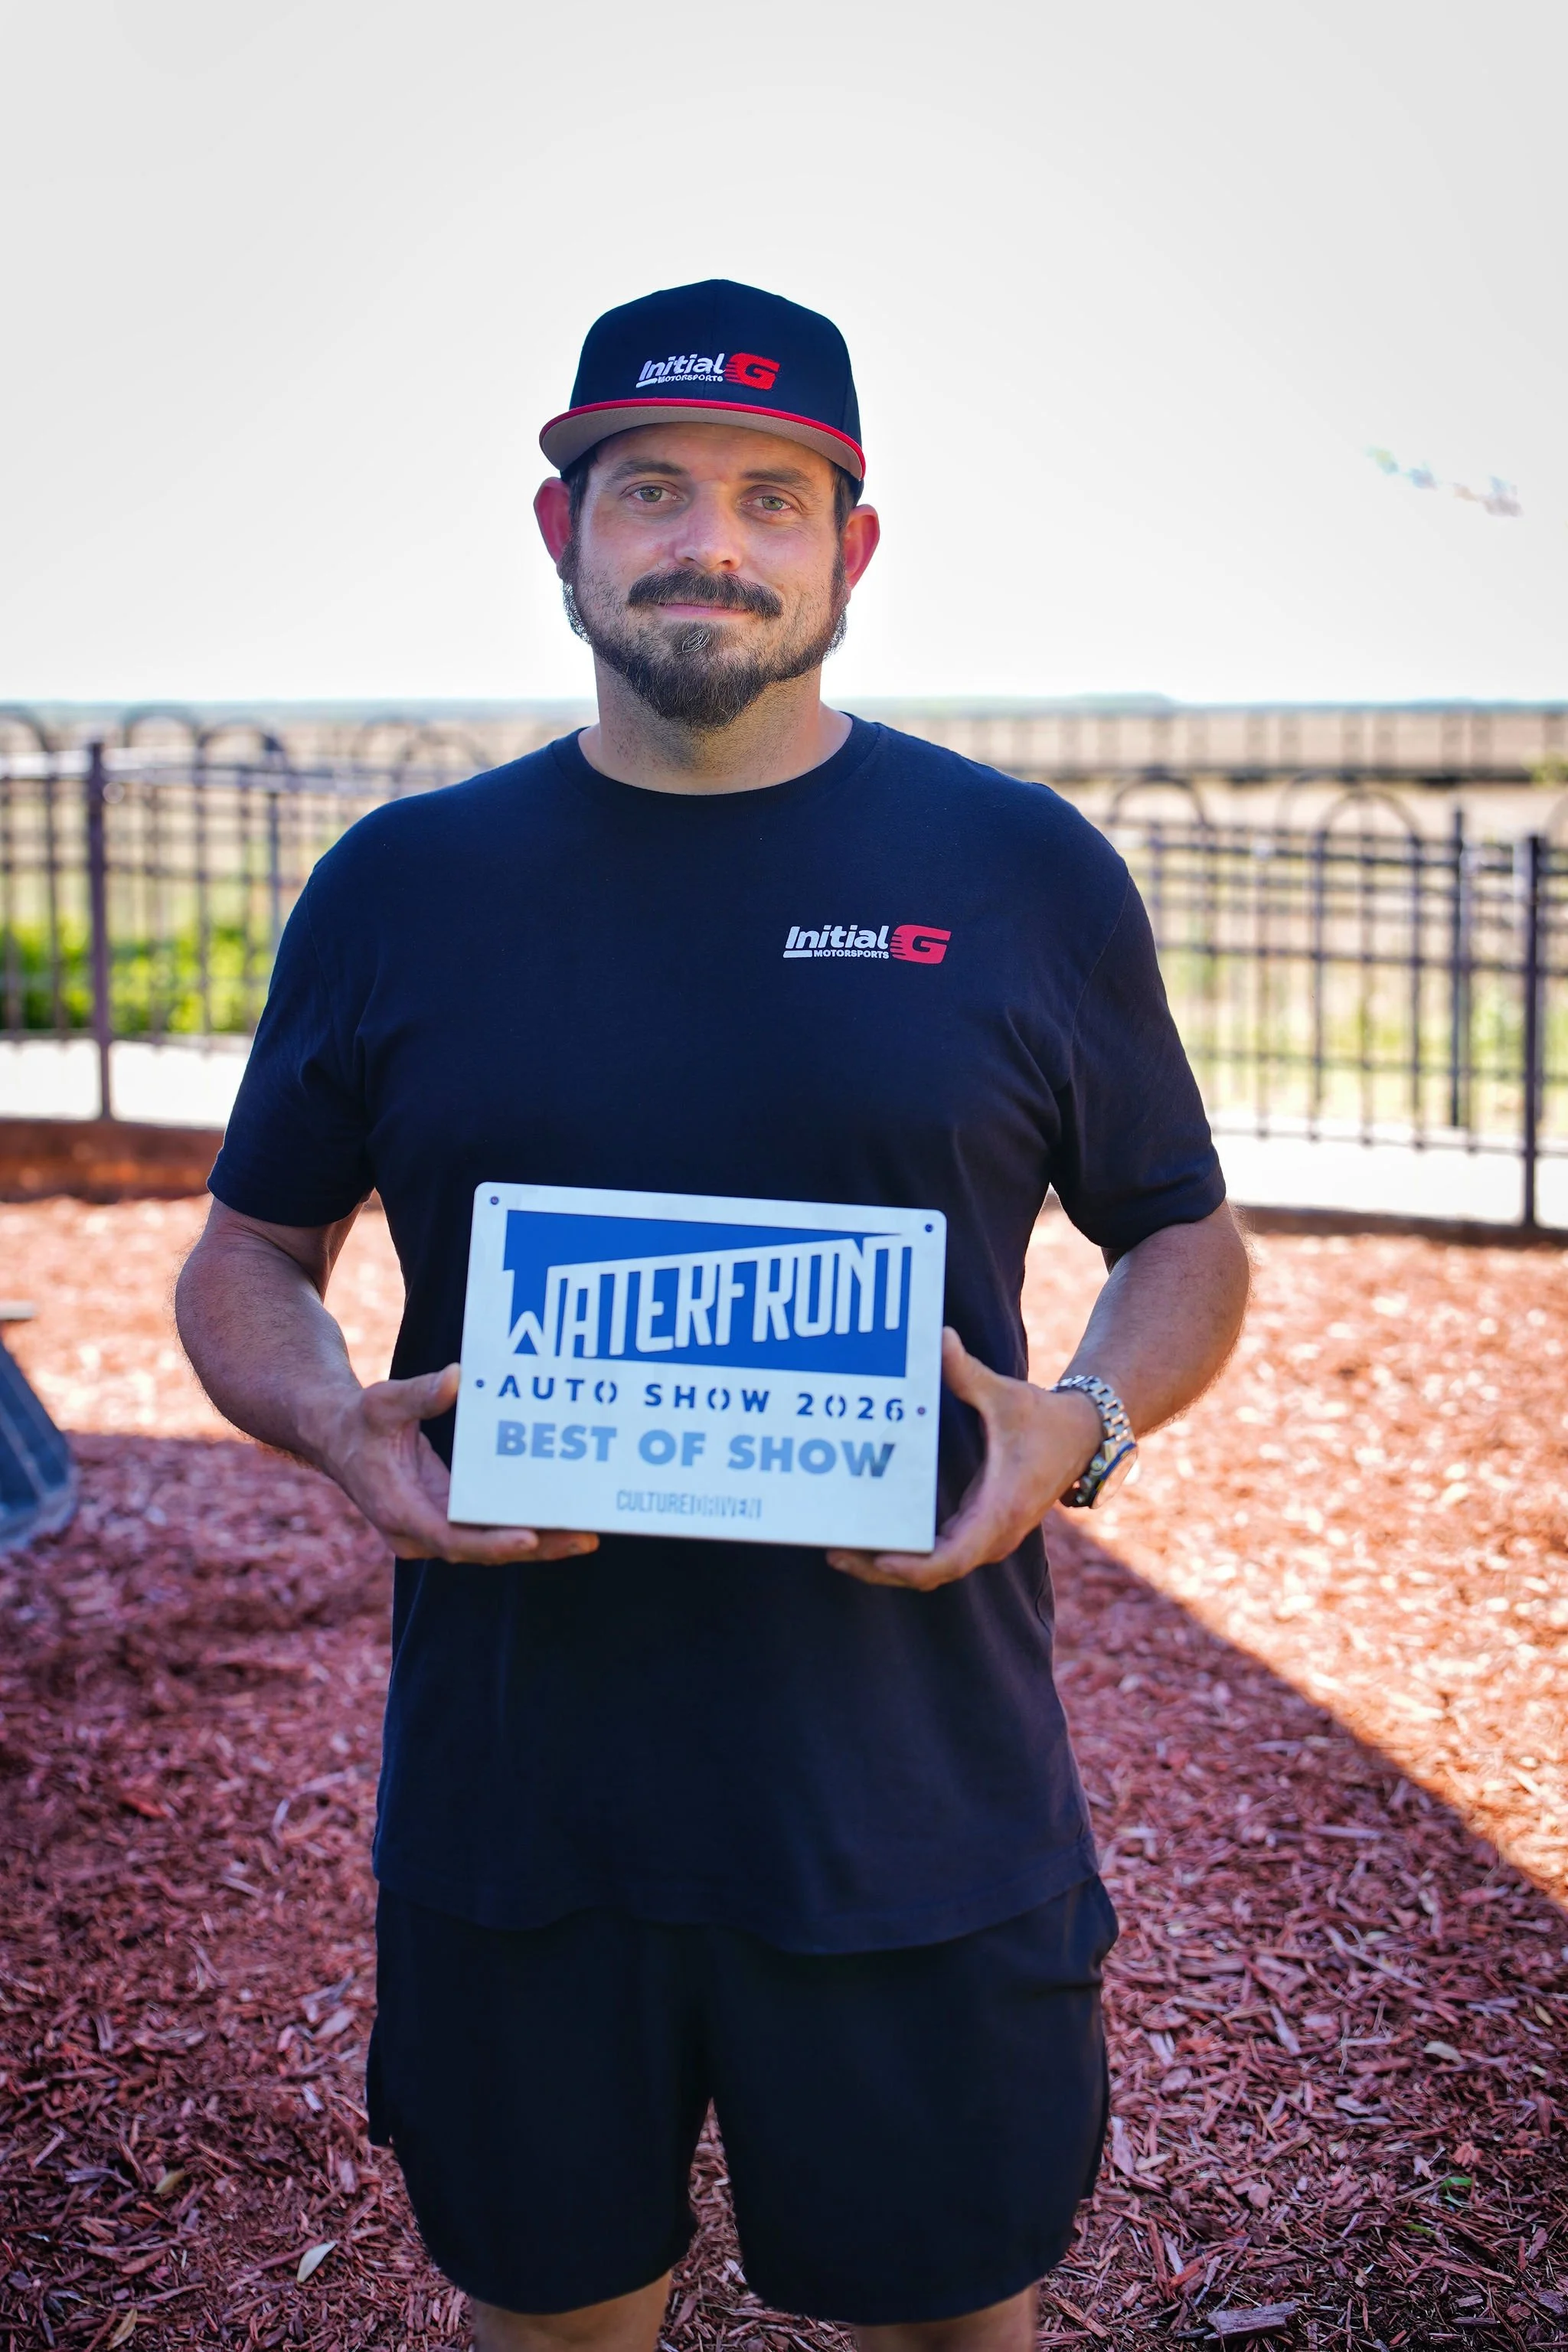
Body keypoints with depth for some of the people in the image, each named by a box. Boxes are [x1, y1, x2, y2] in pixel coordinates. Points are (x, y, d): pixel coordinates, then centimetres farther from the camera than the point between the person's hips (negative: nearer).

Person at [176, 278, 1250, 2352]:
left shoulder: (1024, 873, 1)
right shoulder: (402, 885, 3)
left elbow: (1187, 1241, 9)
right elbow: (246, 1261, 11)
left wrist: (1084, 1424, -12)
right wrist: (338, 1425, -10)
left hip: (920, 1809, 0)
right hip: (511, 1790, 1)